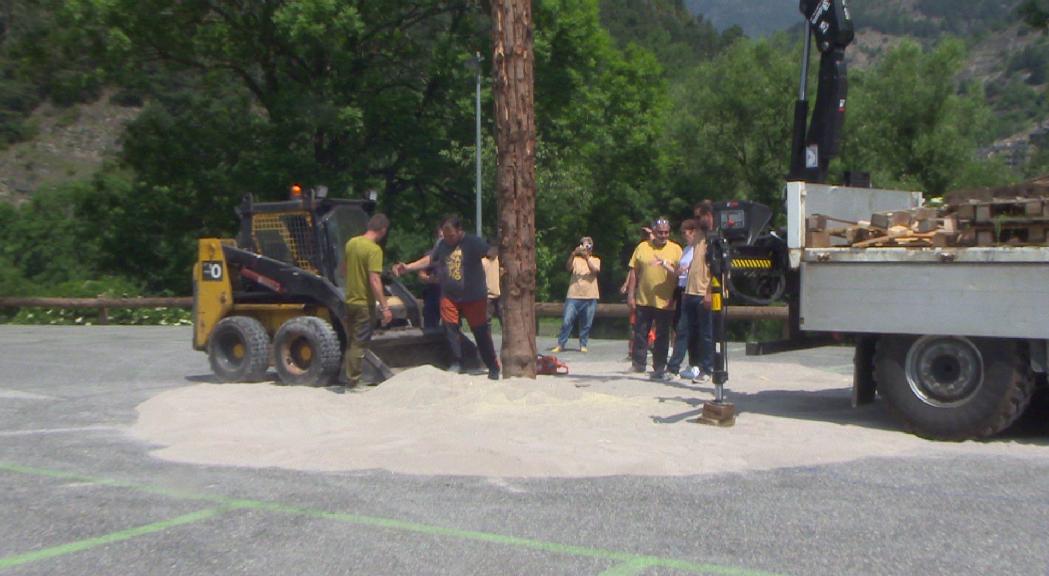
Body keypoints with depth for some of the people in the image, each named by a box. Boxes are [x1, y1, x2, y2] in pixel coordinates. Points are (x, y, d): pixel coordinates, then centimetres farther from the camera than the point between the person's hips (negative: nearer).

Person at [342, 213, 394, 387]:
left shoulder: (351, 243, 4)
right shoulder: (374, 250, -20)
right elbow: (375, 281, -25)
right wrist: (385, 307, -23)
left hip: (350, 300, 7)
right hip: (364, 303, -7)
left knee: (351, 341, 18)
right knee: (360, 343, 2)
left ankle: (350, 376, 26)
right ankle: (353, 381, 6)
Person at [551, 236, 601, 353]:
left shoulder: (595, 260, 11)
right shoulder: (576, 259, 12)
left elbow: (595, 271, -10)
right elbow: (568, 267, -9)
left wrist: (587, 257, -21)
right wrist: (573, 254, -24)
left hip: (590, 297, 0)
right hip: (573, 296, 0)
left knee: (586, 324, 3)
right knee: (567, 321, -5)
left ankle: (583, 345, 15)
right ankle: (560, 344, 4)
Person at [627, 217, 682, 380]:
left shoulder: (676, 249, 2)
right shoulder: (642, 247, 6)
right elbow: (634, 273, 7)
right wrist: (631, 294, 3)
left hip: (665, 302, -1)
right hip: (643, 300, 1)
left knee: (662, 336, 5)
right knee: (640, 333, 7)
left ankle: (659, 369, 13)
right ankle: (639, 364, 19)